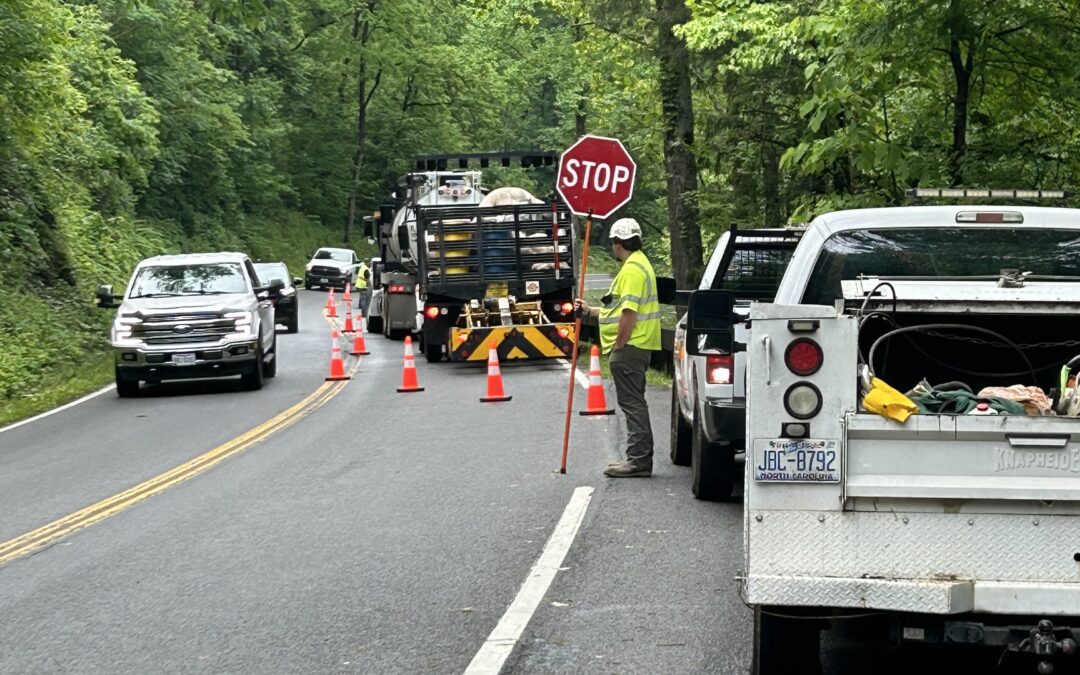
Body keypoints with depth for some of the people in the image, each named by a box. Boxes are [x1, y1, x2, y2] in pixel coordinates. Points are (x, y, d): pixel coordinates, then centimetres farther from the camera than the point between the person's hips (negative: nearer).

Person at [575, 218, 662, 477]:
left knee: (632, 402, -8)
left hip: (629, 346, -11)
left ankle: (638, 460, -7)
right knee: (634, 402, 15)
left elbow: (629, 313, -24)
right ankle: (639, 459, 21)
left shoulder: (632, 270, -17)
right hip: (637, 346, 11)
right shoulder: (639, 264, 19)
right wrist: (590, 310, 32)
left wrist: (618, 346, -19)